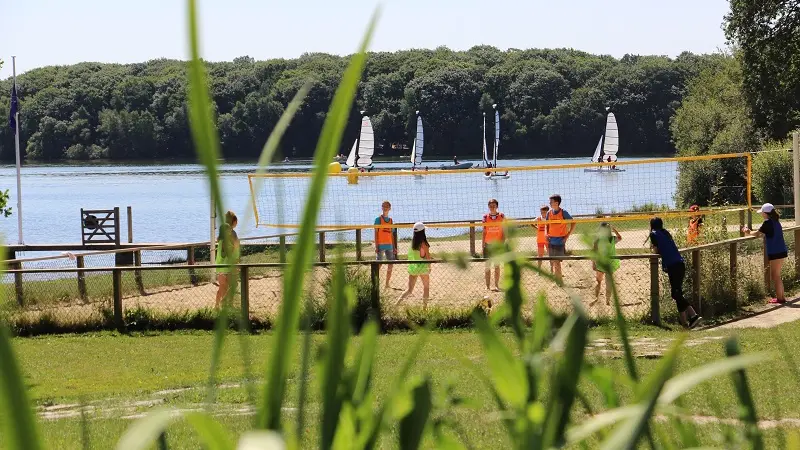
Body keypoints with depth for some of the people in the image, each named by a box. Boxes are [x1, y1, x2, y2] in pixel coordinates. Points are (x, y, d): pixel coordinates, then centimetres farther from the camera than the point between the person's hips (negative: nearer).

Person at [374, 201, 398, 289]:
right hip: (381, 245, -6)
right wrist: (376, 246, -12)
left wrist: (394, 247, 13)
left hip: (389, 245, 6)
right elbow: (376, 233, -5)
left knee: (390, 265, 4)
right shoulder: (378, 219, -2)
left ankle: (387, 284, 12)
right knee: (378, 265, -7)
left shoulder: (390, 220, 14)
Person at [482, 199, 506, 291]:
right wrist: (483, 245, 1)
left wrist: (502, 243, -7)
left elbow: (504, 231, 2)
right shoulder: (485, 217, 2)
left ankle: (496, 285, 8)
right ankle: (487, 286, 5)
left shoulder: (501, 216, 0)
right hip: (488, 244, 1)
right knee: (488, 265, 2)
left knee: (497, 265, 3)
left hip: (498, 244, -1)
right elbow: (484, 232, 5)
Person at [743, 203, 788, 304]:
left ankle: (780, 298, 1)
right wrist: (750, 232, 16)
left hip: (775, 253, -9)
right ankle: (781, 296, 21)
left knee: (775, 276, -1)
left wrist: (749, 233, 12)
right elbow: (764, 234, 18)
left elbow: (758, 234, -6)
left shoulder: (768, 222, -13)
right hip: (781, 251, 9)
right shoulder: (775, 221, 13)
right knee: (776, 275, 17)